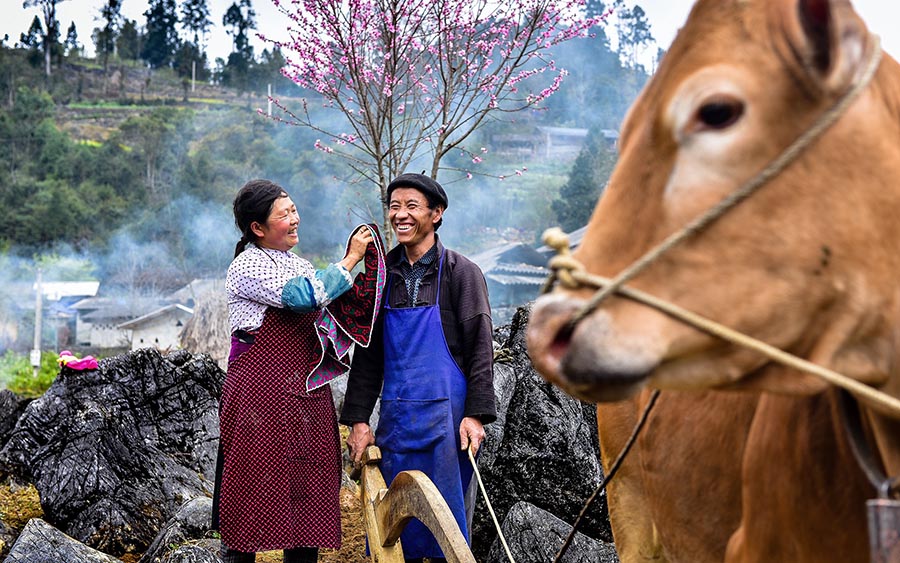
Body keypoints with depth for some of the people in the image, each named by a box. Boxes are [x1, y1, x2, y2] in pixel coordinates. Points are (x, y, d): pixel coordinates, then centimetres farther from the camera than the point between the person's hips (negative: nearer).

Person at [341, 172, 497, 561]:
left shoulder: (460, 272, -2)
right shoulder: (383, 274, 11)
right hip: (395, 418, 4)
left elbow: (480, 348, -5)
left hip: (446, 415, -4)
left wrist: (475, 414, -13)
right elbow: (367, 355, 13)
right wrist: (358, 420, 6)